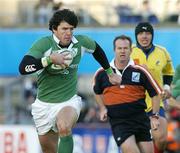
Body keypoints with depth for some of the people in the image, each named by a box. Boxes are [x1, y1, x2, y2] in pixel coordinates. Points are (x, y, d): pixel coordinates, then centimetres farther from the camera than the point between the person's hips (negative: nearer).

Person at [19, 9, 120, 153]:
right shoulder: (44, 44, -16)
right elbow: (23, 68, -28)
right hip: (45, 104, 0)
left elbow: (96, 49, 19)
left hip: (69, 101, 0)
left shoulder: (81, 42, -6)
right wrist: (50, 59, -34)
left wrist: (110, 72, 27)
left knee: (64, 128, -35)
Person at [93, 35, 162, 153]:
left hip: (140, 119, 1)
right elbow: (97, 92, 21)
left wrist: (155, 116, -2)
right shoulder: (102, 73, 1)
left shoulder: (140, 71, -2)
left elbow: (156, 93, 5)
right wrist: (103, 109, 7)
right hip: (118, 122, -1)